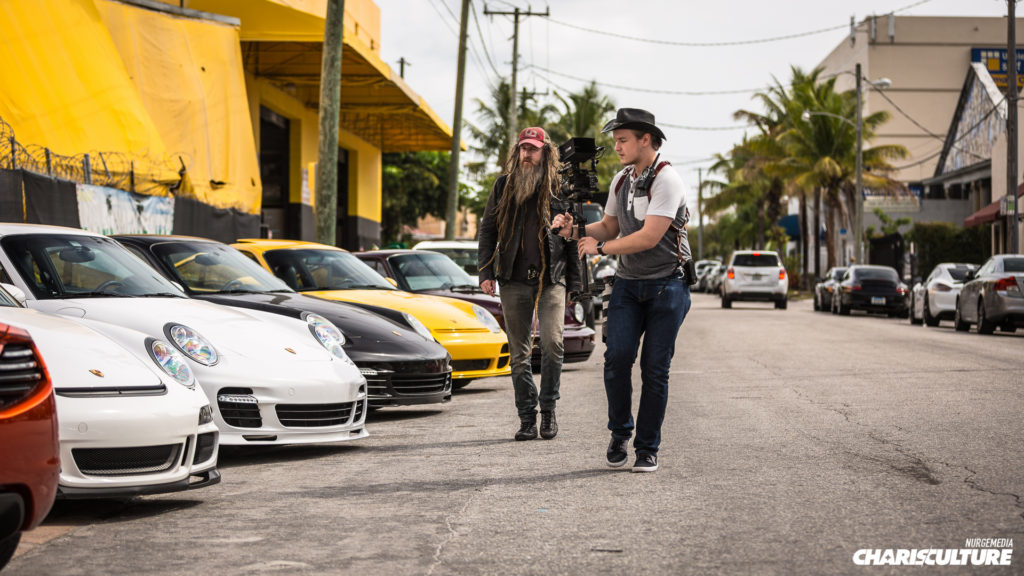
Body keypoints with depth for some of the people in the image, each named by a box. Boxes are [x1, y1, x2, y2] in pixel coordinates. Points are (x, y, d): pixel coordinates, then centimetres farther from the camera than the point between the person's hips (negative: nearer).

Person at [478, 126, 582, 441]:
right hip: (514, 280, 2)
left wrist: (575, 282, 5)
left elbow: (573, 236, 9)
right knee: (519, 352, 3)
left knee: (552, 341, -17)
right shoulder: (504, 186, 9)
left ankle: (549, 407, 0)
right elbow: (488, 229, 12)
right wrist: (485, 272, 2)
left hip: (551, 279, -2)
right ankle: (527, 418, 10)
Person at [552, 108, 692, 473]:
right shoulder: (621, 181, 11)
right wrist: (574, 229, 3)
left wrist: (600, 248, -11)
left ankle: (647, 449, 8)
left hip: (666, 285, -5)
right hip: (628, 284, 5)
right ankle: (620, 434, 8)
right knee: (617, 357, -11)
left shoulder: (666, 180, -13)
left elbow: (649, 237, -20)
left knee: (654, 370, -2)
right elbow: (609, 227, 22)